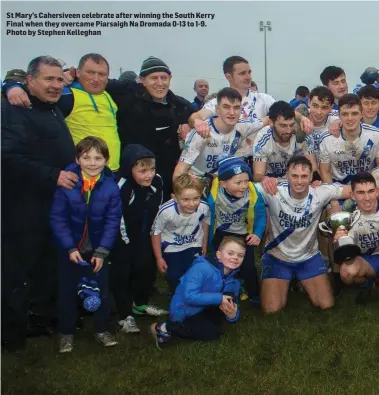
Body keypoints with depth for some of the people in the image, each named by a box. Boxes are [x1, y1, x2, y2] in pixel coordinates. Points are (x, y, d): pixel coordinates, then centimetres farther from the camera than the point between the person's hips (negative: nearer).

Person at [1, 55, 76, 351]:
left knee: (49, 270, 22)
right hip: (24, 212, -9)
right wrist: (53, 176, -27)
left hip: (55, 209, 10)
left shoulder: (54, 110, 15)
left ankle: (51, 317, 38)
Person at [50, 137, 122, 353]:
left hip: (98, 248, 1)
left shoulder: (111, 187, -14)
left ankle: (102, 330, 32)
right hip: (71, 248, -1)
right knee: (68, 291, 11)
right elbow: (58, 218, -14)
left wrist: (102, 251, -15)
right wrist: (70, 247, -19)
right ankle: (67, 333, 28)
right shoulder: (66, 184, -18)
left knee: (102, 290, 13)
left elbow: (113, 221, -11)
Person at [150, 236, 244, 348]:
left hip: (202, 310, 7)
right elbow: (189, 296, -35)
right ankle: (166, 328, -9)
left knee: (230, 296, -9)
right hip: (183, 312, -7)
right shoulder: (202, 268, -27)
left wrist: (233, 315, -23)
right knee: (213, 333, -21)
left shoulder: (233, 281, -4)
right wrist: (219, 298, -32)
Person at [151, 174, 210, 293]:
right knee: (174, 278, 10)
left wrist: (204, 245, 11)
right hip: (171, 247, -1)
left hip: (193, 245, 1)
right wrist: (159, 258, -7)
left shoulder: (204, 208, -30)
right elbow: (156, 232, -17)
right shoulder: (166, 211, -37)